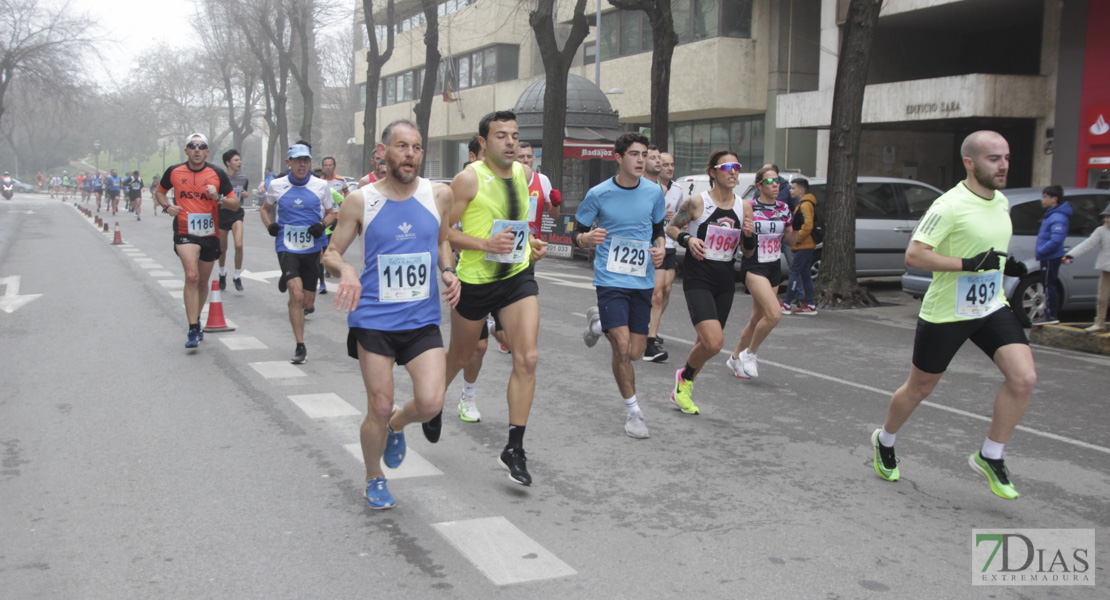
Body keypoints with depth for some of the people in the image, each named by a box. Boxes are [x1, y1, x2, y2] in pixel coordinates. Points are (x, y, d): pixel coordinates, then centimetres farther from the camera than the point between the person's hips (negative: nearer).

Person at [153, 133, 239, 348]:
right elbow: (159, 192, 20)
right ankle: (193, 330, -18)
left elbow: (235, 204, -1)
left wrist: (218, 197, -20)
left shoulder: (217, 174, -1)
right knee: (192, 276, -20)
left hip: (210, 234, 2)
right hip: (185, 232, -2)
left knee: (203, 282, 14)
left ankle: (196, 320, 36)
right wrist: (166, 206, -1)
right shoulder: (174, 172, 1)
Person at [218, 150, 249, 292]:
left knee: (239, 245, -18)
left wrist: (245, 195, -4)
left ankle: (237, 277, -4)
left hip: (237, 213, 1)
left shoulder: (243, 179, 5)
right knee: (222, 248, 10)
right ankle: (222, 273, 38)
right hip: (222, 213, -1)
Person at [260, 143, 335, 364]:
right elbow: (265, 209, 19)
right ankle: (300, 347, -10)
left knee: (307, 302, 7)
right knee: (296, 294, -19)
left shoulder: (321, 186, 3)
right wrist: (269, 225, -1)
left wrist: (322, 225, -9)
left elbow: (330, 213, 13)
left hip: (312, 248, 2)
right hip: (287, 248, -2)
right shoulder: (276, 185, 3)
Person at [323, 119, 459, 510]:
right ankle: (374, 479, 28)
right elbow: (331, 253, 3)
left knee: (430, 403, -12)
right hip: (373, 319, -2)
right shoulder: (360, 202, -4)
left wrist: (448, 271, -1)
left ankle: (397, 426, 25)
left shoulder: (439, 195, 1)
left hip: (423, 319, 2)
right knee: (379, 408, 1)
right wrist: (345, 270, -19)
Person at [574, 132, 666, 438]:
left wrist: (659, 249, -3)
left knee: (635, 353, 6)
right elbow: (577, 233, 2)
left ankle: (599, 322, 36)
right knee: (622, 348, -14)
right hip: (610, 279, -4)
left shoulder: (654, 191, 2)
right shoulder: (598, 194, -7)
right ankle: (633, 411, 5)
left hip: (643, 280, 4)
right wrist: (587, 238, -22)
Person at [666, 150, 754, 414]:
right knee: (714, 342, -19)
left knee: (706, 342, 13)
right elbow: (671, 228, 4)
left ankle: (682, 390, 34)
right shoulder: (697, 202, -9)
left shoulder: (744, 207, 5)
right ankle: (685, 376, 12)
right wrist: (687, 240, -16)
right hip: (697, 280, -5)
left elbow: (749, 252, 12)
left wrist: (749, 235, -9)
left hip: (725, 282, 5)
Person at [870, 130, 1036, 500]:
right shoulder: (950, 205, -19)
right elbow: (913, 255, -24)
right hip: (945, 314, -6)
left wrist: (1008, 266, 6)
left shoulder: (1000, 201, 7)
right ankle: (884, 441, 38)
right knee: (919, 389, 10)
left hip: (991, 307, 6)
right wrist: (968, 264, -29)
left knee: (1024, 379, -12)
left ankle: (990, 457, 5)